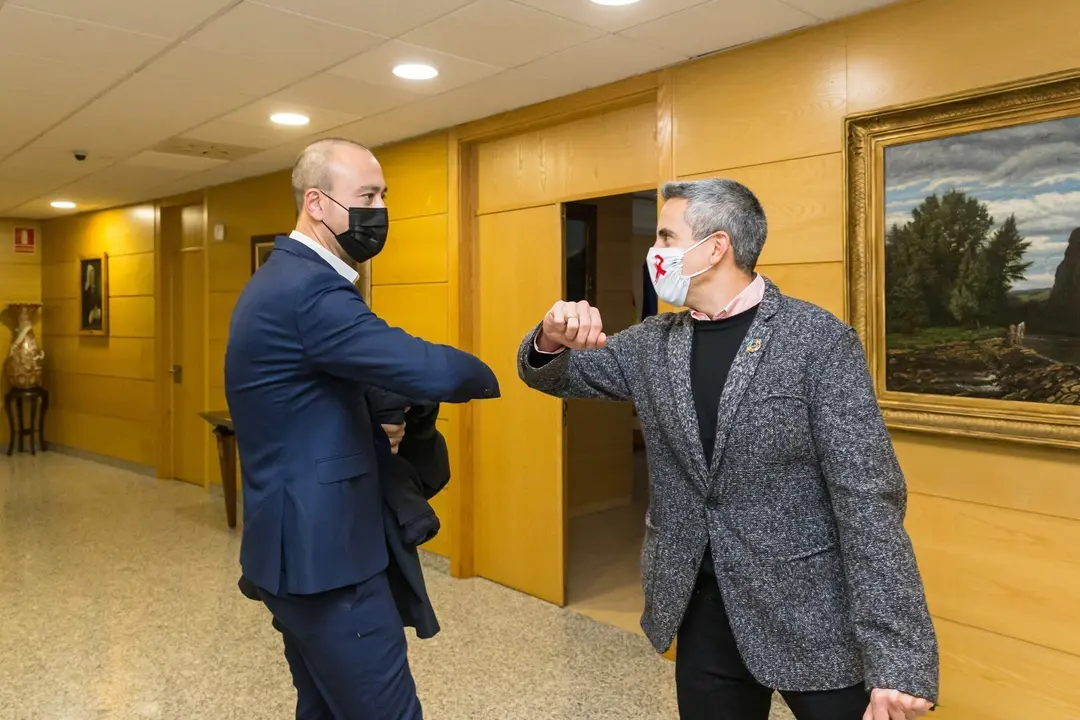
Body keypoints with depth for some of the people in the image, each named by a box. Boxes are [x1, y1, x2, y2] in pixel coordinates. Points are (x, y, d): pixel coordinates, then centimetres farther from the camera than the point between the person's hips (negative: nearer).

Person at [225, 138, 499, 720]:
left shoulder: (283, 277, 12)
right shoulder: (308, 288, -22)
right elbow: (429, 370, -28)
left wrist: (378, 430, 2)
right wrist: (492, 377, -7)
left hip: (298, 542, 11)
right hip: (321, 552, -11)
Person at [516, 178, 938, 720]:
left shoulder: (819, 340, -13)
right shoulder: (654, 343, 2)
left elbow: (868, 500, -15)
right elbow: (550, 375, 11)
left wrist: (897, 660, -18)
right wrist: (553, 337, -14)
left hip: (811, 615, -4)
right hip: (700, 610, 5)